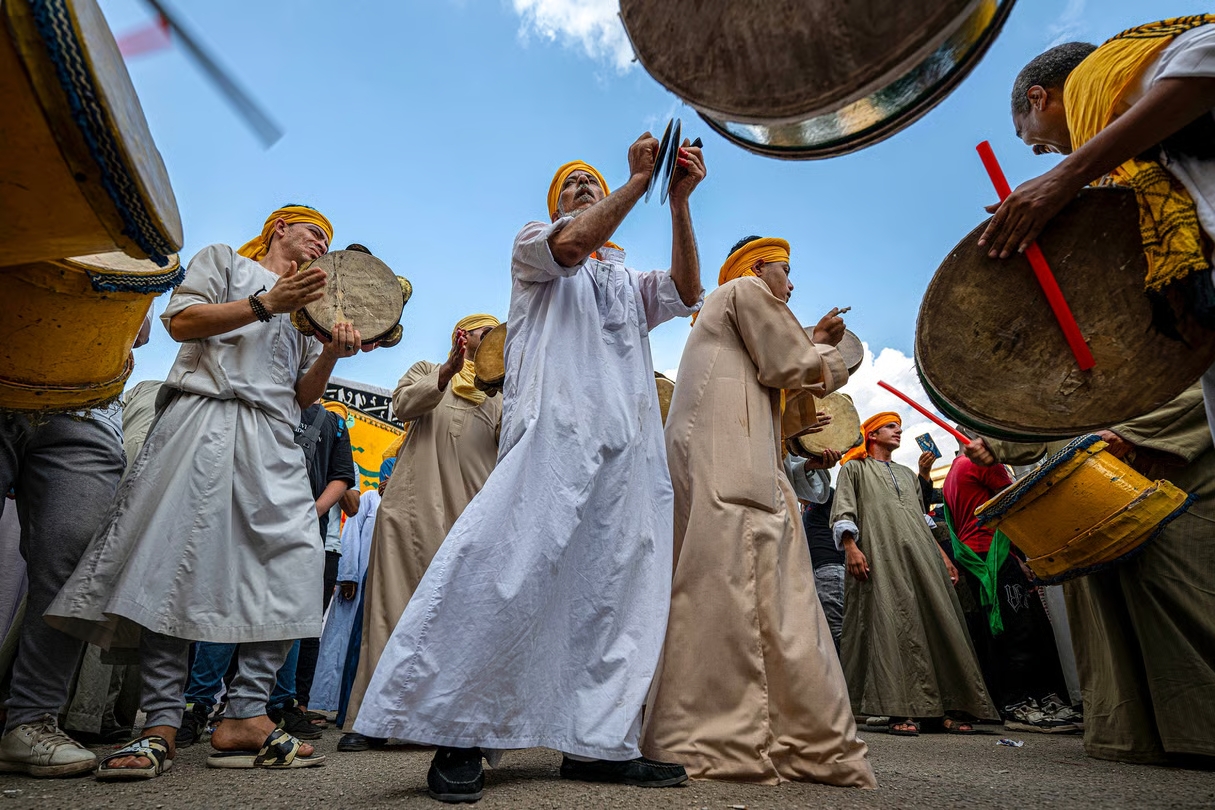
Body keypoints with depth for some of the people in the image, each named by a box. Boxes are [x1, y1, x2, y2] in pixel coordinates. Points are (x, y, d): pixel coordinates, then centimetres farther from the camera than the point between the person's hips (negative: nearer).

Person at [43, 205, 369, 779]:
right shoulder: (223, 260, 20)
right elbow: (181, 319, 2)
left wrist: (332, 354, 2)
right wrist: (267, 304, -6)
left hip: (273, 440, 5)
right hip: (207, 419, -4)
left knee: (295, 562, -12)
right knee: (176, 559, -13)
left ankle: (245, 716, -9)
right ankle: (161, 725, -8)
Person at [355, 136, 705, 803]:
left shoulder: (627, 280, 32)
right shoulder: (532, 241, 18)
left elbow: (687, 292, 13)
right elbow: (569, 245, -6)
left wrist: (679, 201, 7)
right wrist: (639, 179, 2)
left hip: (629, 448, 6)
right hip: (555, 428, -5)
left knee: (617, 593, 0)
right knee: (507, 570, -16)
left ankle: (596, 742, 7)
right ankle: (456, 732, -5)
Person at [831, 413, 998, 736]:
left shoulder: (908, 474, 32)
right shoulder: (854, 468, 14)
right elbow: (843, 512, 1)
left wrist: (943, 556, 17)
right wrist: (851, 547, -14)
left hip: (922, 555, 6)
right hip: (881, 556, -6)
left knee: (940, 621, -4)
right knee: (893, 626, -13)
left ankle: (952, 708, 0)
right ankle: (902, 711, -13)